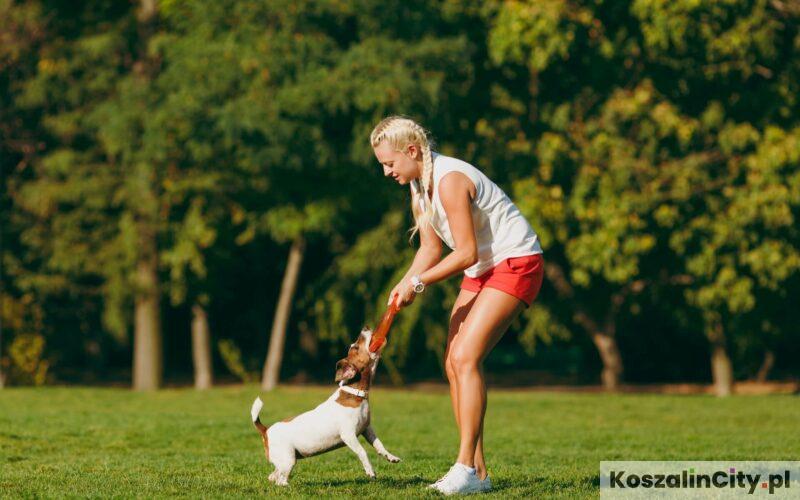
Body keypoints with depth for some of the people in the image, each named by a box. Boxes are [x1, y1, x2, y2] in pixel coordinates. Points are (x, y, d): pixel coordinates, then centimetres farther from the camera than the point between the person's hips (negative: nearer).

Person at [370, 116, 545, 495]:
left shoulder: (449, 180, -24)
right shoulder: (419, 184, 7)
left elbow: (467, 253, -24)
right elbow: (431, 249, 12)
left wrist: (419, 282, -17)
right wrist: (404, 286, -5)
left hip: (516, 263, -10)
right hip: (482, 270, 10)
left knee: (465, 358, -20)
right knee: (453, 363, 1)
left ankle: (466, 468, -19)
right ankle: (477, 471, 3)